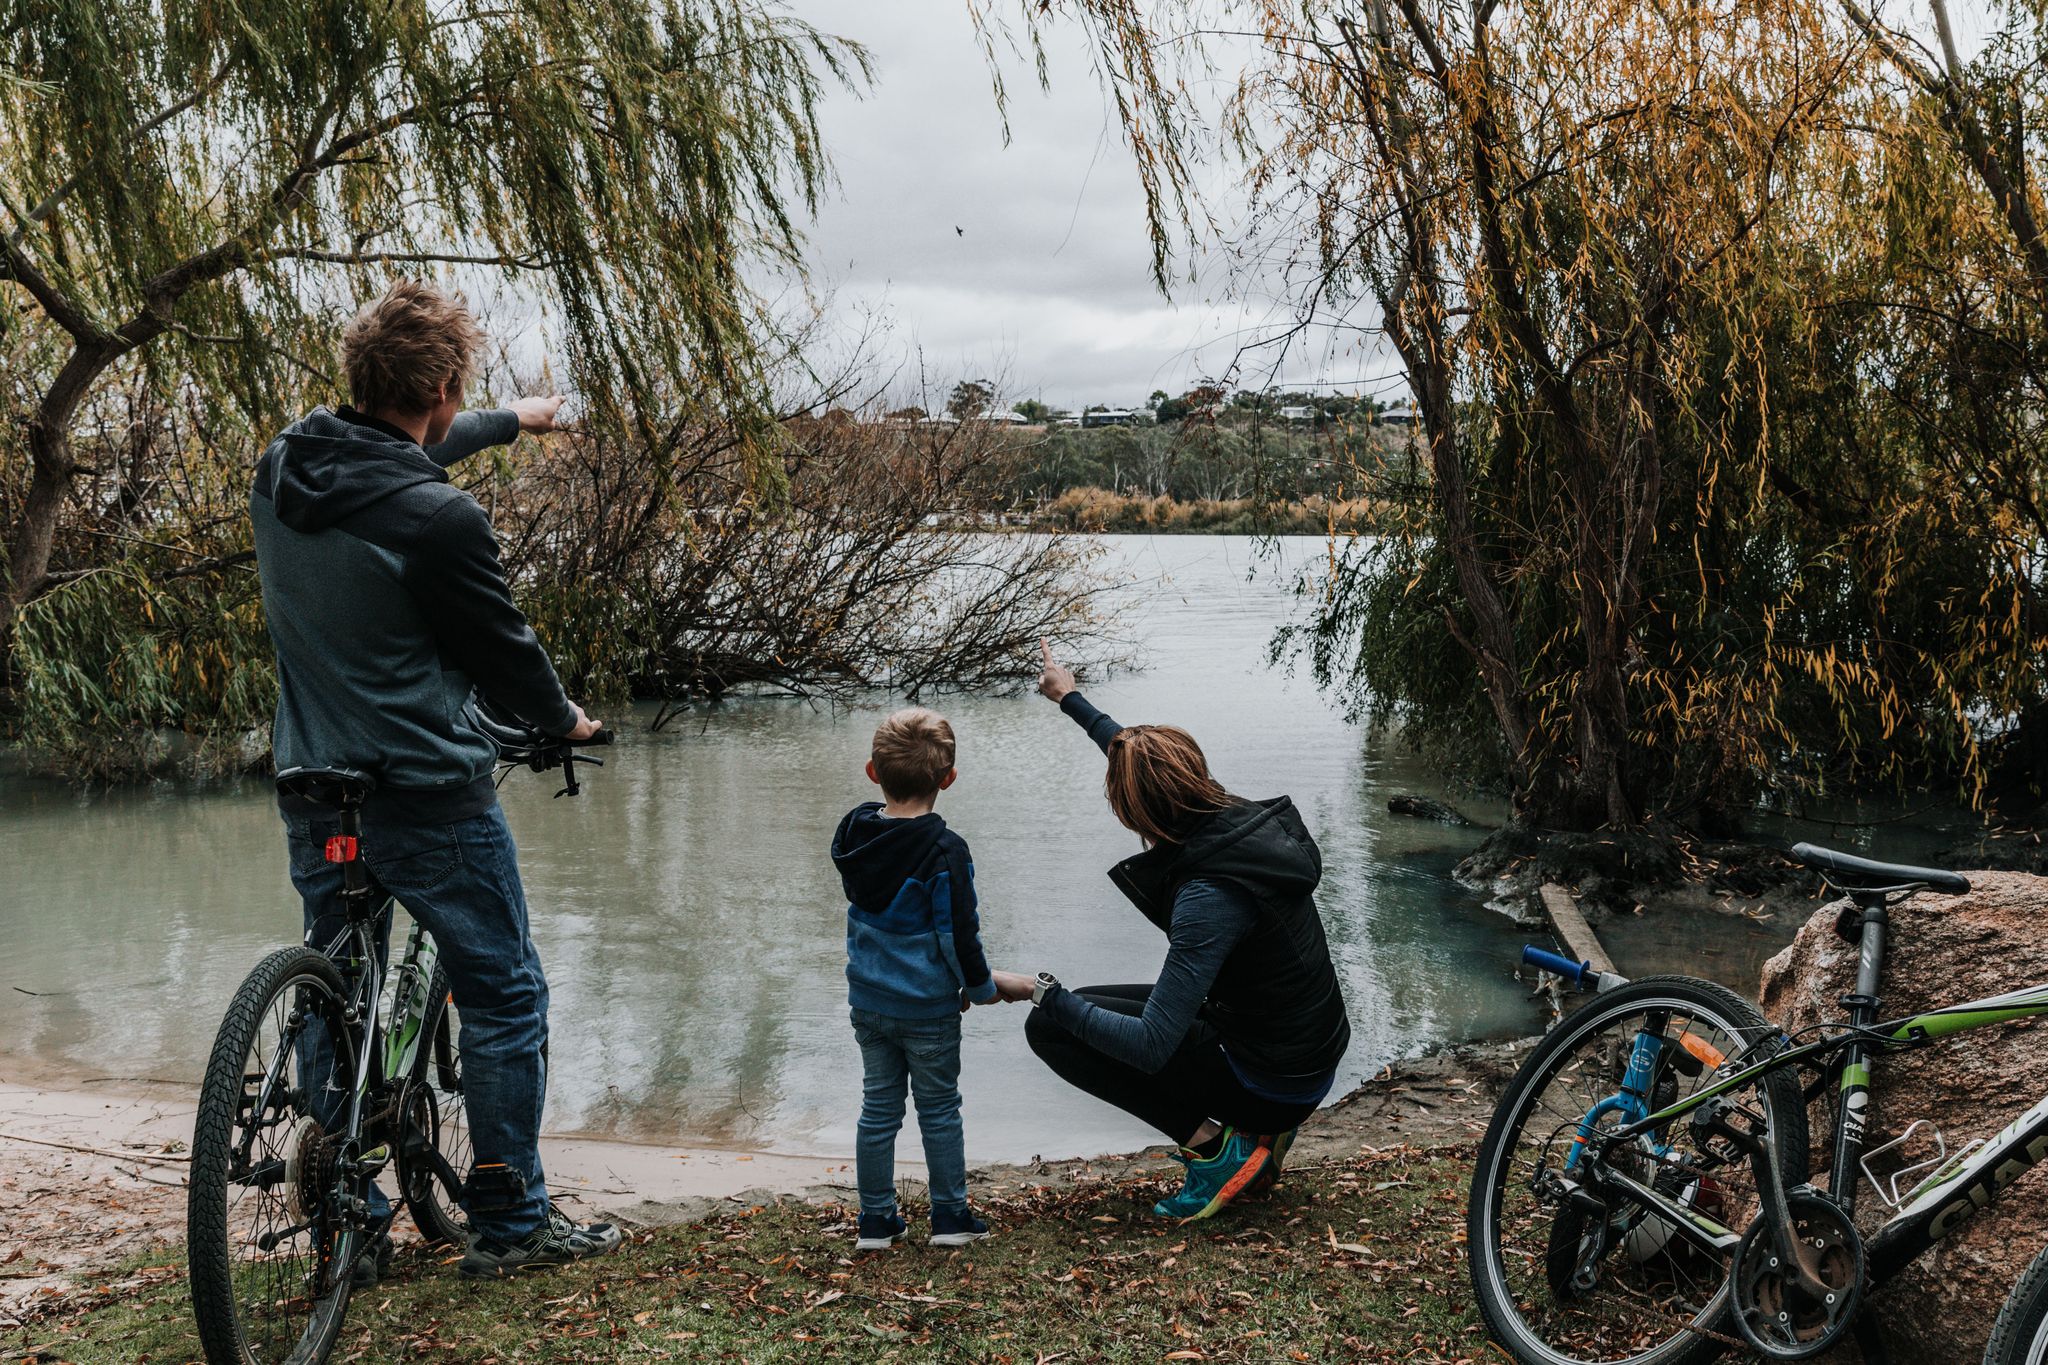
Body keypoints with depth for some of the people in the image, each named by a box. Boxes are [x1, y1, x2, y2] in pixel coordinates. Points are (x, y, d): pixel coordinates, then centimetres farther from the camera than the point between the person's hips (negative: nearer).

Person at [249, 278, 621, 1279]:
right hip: (426, 794, -7)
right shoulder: (439, 520, -22)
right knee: (504, 995, 7)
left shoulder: (284, 469, 2)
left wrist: (510, 422, 38)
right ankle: (510, 1222, 14)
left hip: (312, 789, 7)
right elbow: (503, 650, -9)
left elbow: (394, 453, 22)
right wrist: (564, 720, 12)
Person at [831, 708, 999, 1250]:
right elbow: (959, 933, -15)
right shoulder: (945, 850, -20)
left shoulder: (854, 833, -4)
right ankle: (950, 1216, 18)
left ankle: (877, 1220, 19)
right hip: (928, 1008, -5)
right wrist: (979, 987, -1)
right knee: (939, 1110, 9)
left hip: (868, 1002, 5)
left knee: (878, 1108, 13)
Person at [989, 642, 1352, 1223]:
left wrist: (1040, 991, -19)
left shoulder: (1210, 896, -29)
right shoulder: (1247, 820, -4)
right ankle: (1259, 1132, 15)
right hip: (1313, 1061, 9)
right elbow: (1152, 762, 17)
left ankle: (1214, 1146, -6)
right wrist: (1071, 698, 29)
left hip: (1270, 1082, -9)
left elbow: (1149, 1048, -29)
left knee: (1051, 1028, -7)